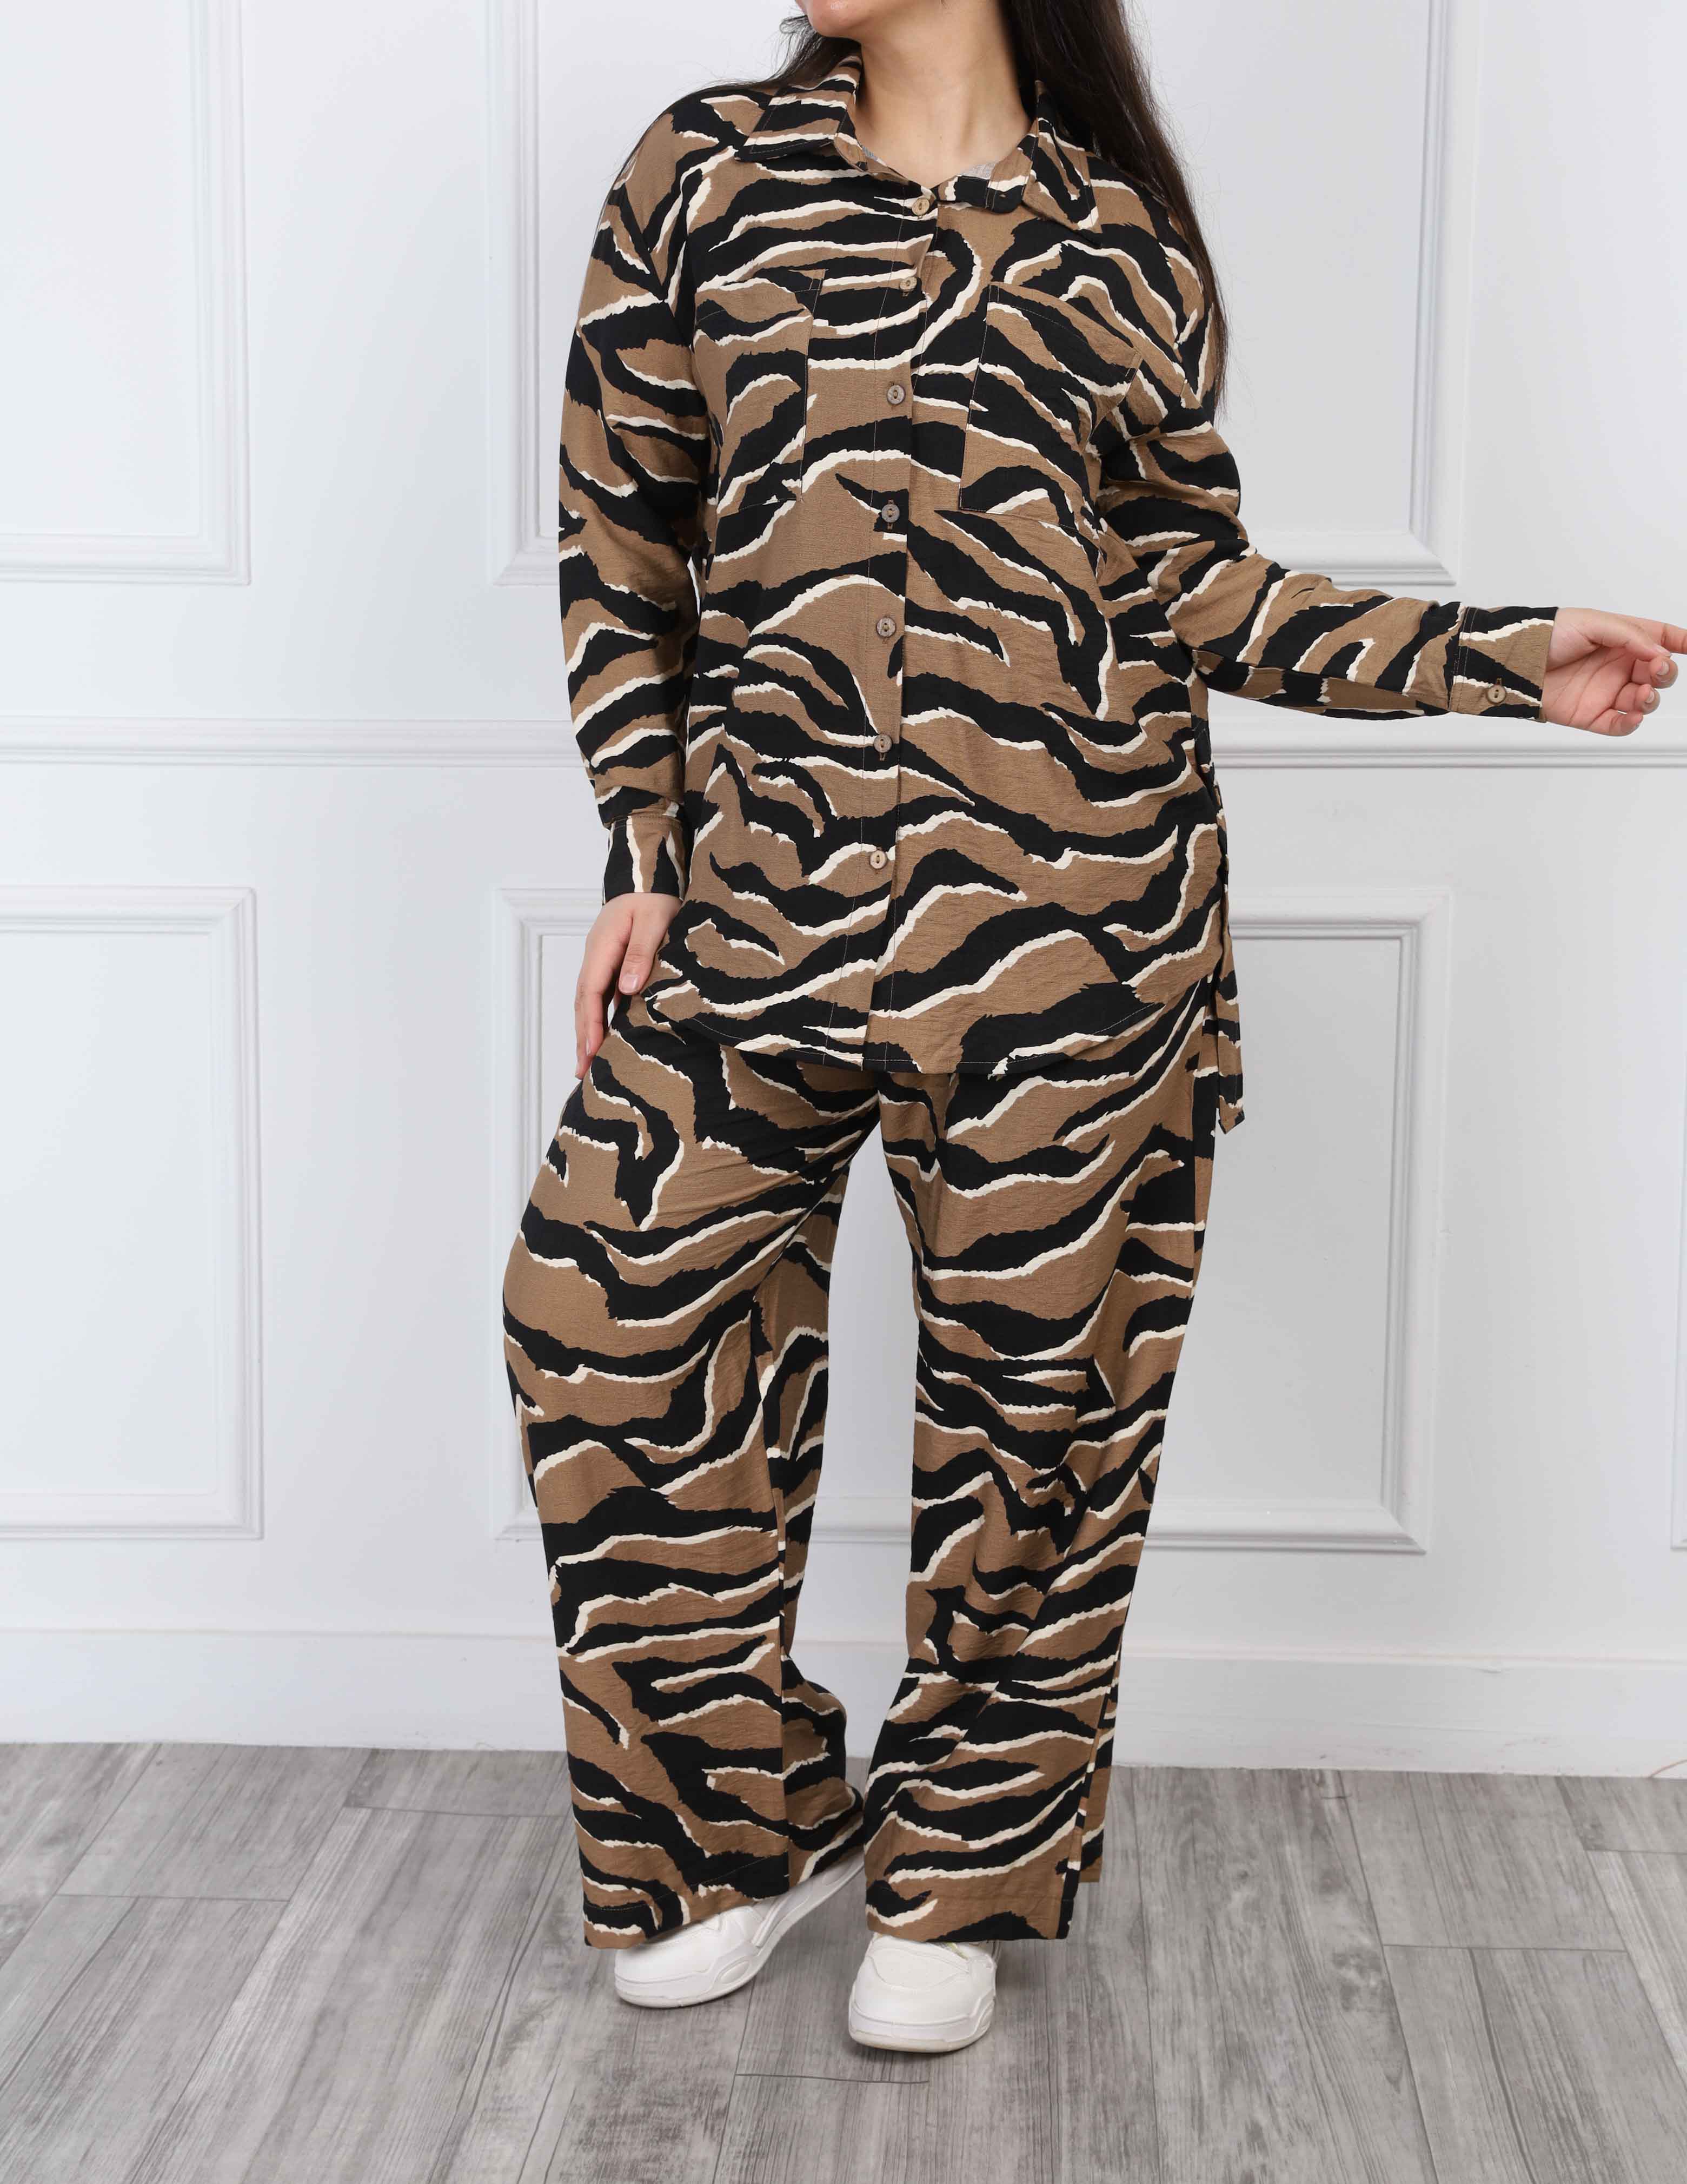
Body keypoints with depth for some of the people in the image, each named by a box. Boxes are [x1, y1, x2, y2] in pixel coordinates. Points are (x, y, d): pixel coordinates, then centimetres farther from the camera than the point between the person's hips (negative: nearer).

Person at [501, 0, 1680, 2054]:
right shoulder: (709, 173, 7)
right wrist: (649, 854, 5)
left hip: (1069, 916, 0)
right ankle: (755, 1820, 23)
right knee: (615, 1299, -1)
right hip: (769, 891, 1)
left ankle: (959, 1878, 27)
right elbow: (620, 536, 9)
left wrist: (1494, 655, 1)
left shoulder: (1121, 235, 7)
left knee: (1031, 1378, 6)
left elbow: (1191, 580, 9)